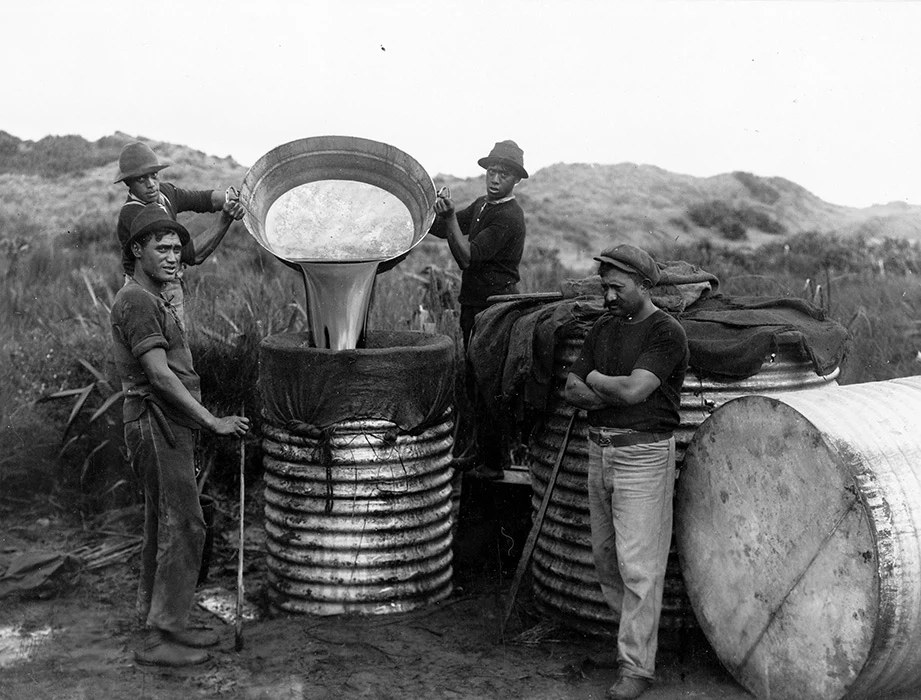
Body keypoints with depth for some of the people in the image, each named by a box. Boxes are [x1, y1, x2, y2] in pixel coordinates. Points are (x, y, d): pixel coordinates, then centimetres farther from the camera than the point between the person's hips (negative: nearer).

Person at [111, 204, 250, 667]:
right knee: (183, 526, -10)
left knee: (162, 525, 14)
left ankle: (157, 618, 23)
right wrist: (213, 422, -22)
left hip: (168, 426, 11)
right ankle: (160, 637, -5)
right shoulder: (137, 301, -14)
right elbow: (159, 375, -22)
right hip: (156, 425, -11)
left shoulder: (154, 300, 19)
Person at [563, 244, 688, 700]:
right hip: (599, 450, 8)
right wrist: (615, 393, -10)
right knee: (605, 557, 14)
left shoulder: (666, 333, -10)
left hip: (644, 453, -7)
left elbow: (634, 390, -21)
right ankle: (634, 632, 31)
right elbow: (572, 390, 7)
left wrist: (594, 379, -2)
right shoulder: (602, 329, 13)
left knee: (638, 565, -6)